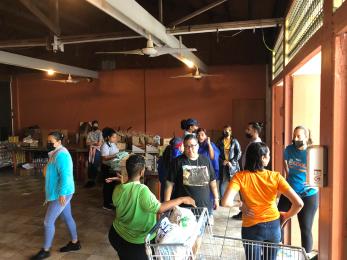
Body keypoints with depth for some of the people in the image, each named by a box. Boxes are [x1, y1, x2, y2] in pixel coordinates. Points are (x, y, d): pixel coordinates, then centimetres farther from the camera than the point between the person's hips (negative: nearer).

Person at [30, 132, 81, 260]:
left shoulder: (61, 155, -22)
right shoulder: (56, 153, 11)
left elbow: (65, 175, -27)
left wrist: (62, 193, -26)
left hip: (61, 194, -10)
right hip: (60, 192, 10)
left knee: (48, 222, 0)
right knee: (67, 218, 18)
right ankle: (75, 243, 32)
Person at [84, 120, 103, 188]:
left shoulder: (100, 133, -1)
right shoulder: (89, 133, 10)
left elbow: (100, 143, -9)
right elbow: (87, 143, 2)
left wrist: (92, 143, -1)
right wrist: (95, 142, -10)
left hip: (98, 151, -3)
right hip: (91, 151, 3)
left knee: (95, 166, -3)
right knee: (90, 166, 2)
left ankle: (93, 180, 7)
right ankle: (90, 180, 9)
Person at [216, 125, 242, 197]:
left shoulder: (234, 141, 1)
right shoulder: (220, 141, 6)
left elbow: (239, 153, -3)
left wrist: (231, 162, -11)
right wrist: (222, 161, -9)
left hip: (233, 165, -1)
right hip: (223, 165, 1)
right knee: (223, 183, 2)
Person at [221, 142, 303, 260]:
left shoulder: (240, 177, -17)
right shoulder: (275, 176, -13)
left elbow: (225, 202, -29)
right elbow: (298, 203, -16)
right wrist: (286, 216, 2)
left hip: (251, 228, -2)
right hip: (273, 226, 2)